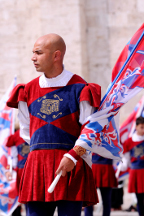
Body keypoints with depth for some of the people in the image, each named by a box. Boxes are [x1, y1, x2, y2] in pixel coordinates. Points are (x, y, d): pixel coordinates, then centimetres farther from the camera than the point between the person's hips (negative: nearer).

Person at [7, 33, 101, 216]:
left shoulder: (79, 88, -1)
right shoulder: (29, 90, 12)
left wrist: (72, 155, -13)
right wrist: (44, 148, 13)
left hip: (71, 166, -4)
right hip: (36, 166, 4)